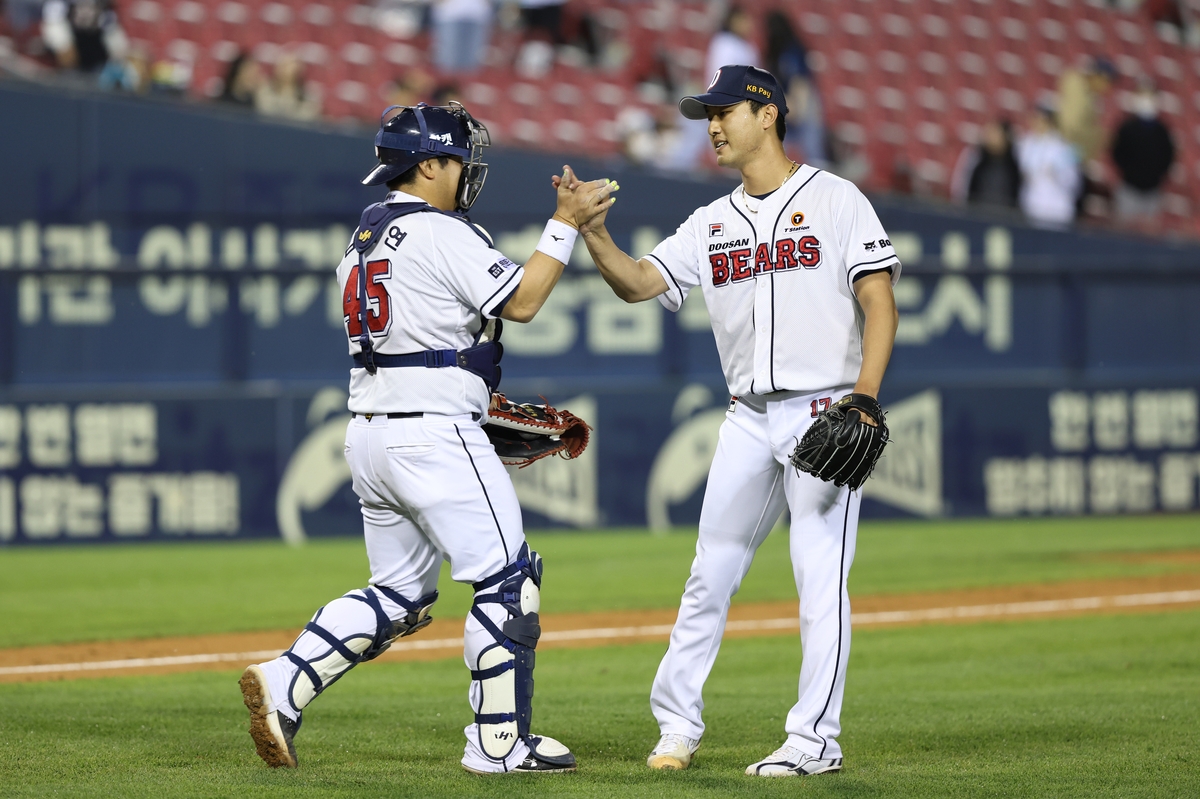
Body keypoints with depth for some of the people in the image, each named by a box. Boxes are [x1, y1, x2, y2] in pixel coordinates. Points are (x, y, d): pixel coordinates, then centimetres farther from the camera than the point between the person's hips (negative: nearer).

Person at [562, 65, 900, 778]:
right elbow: (639, 284, 5)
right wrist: (594, 235, -13)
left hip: (826, 413, -5)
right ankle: (677, 723, 16)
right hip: (749, 419, 5)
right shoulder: (712, 224, 15)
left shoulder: (836, 200, 0)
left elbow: (880, 303, -6)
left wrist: (864, 399, -17)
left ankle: (816, 739, -4)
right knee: (710, 575, 6)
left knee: (821, 578, -7)